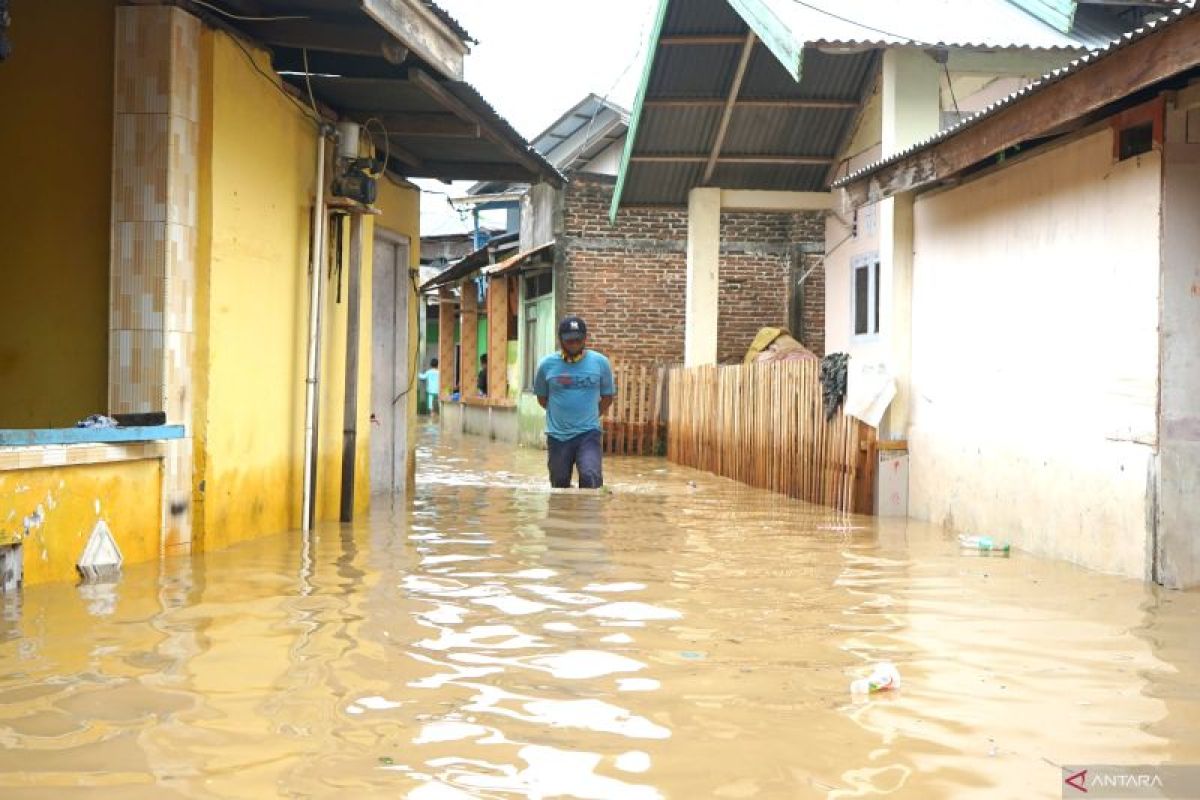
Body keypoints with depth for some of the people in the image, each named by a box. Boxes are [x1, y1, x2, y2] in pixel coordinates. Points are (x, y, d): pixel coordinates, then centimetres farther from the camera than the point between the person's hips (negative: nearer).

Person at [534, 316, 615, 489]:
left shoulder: (600, 362, -2)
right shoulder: (547, 364, -2)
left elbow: (607, 396, 10)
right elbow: (542, 398, 13)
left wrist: (590, 415, 8)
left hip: (588, 433, -2)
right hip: (557, 435, 2)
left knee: (591, 477, -22)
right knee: (560, 485, 11)